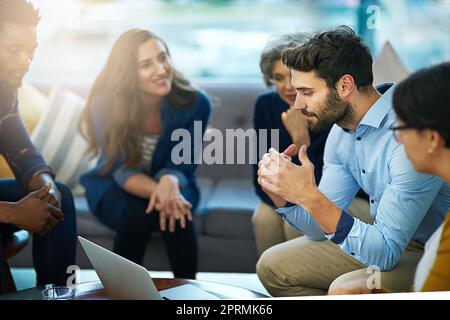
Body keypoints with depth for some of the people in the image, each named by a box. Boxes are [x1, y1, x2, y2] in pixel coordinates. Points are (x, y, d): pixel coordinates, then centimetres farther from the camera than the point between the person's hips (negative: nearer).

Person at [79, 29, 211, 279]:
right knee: (137, 214, -34)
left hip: (173, 185, 1)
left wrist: (170, 182, -42)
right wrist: (158, 191, -43)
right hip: (115, 188, -1)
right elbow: (123, 171, -21)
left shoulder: (195, 104, -19)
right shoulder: (105, 105, -22)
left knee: (178, 212, -32)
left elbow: (181, 165, -15)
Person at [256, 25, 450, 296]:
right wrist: (281, 194, -15)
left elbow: (384, 252, -28)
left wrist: (309, 195, -33)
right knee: (273, 266, 5)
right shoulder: (341, 132, 0)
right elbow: (322, 227, 4)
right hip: (390, 241, 8)